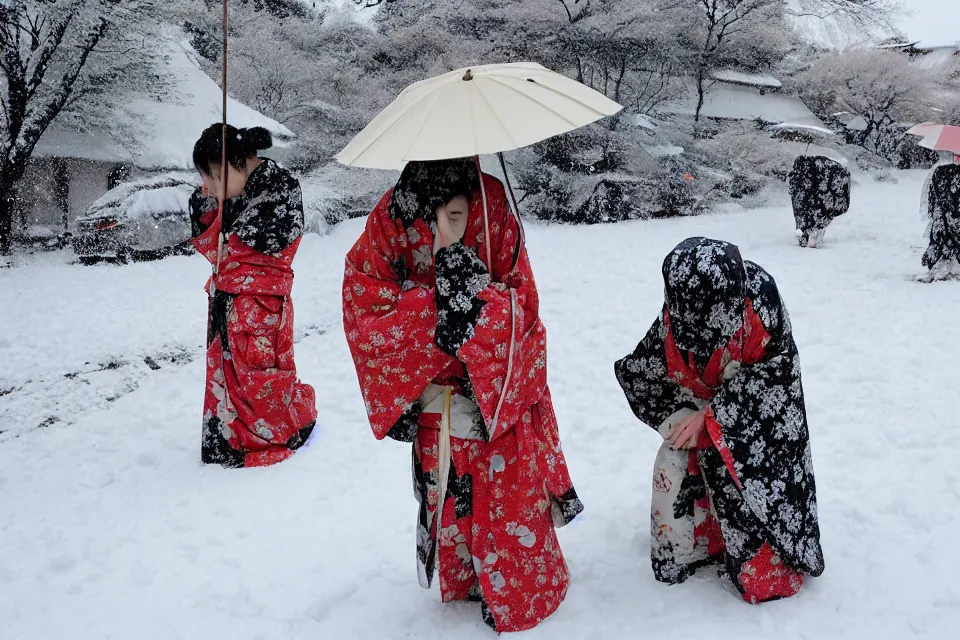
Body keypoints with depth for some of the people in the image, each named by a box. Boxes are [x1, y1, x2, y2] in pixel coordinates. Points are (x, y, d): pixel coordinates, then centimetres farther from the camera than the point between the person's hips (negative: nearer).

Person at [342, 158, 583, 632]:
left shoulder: (495, 220, -19)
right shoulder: (384, 232, -17)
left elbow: (522, 309, -18)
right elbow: (364, 320, -19)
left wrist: (474, 291, -36)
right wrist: (434, 300, -30)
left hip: (500, 393, -2)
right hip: (434, 400, 2)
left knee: (510, 503, 8)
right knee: (448, 501, 19)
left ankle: (521, 593, 35)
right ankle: (462, 582, 46)